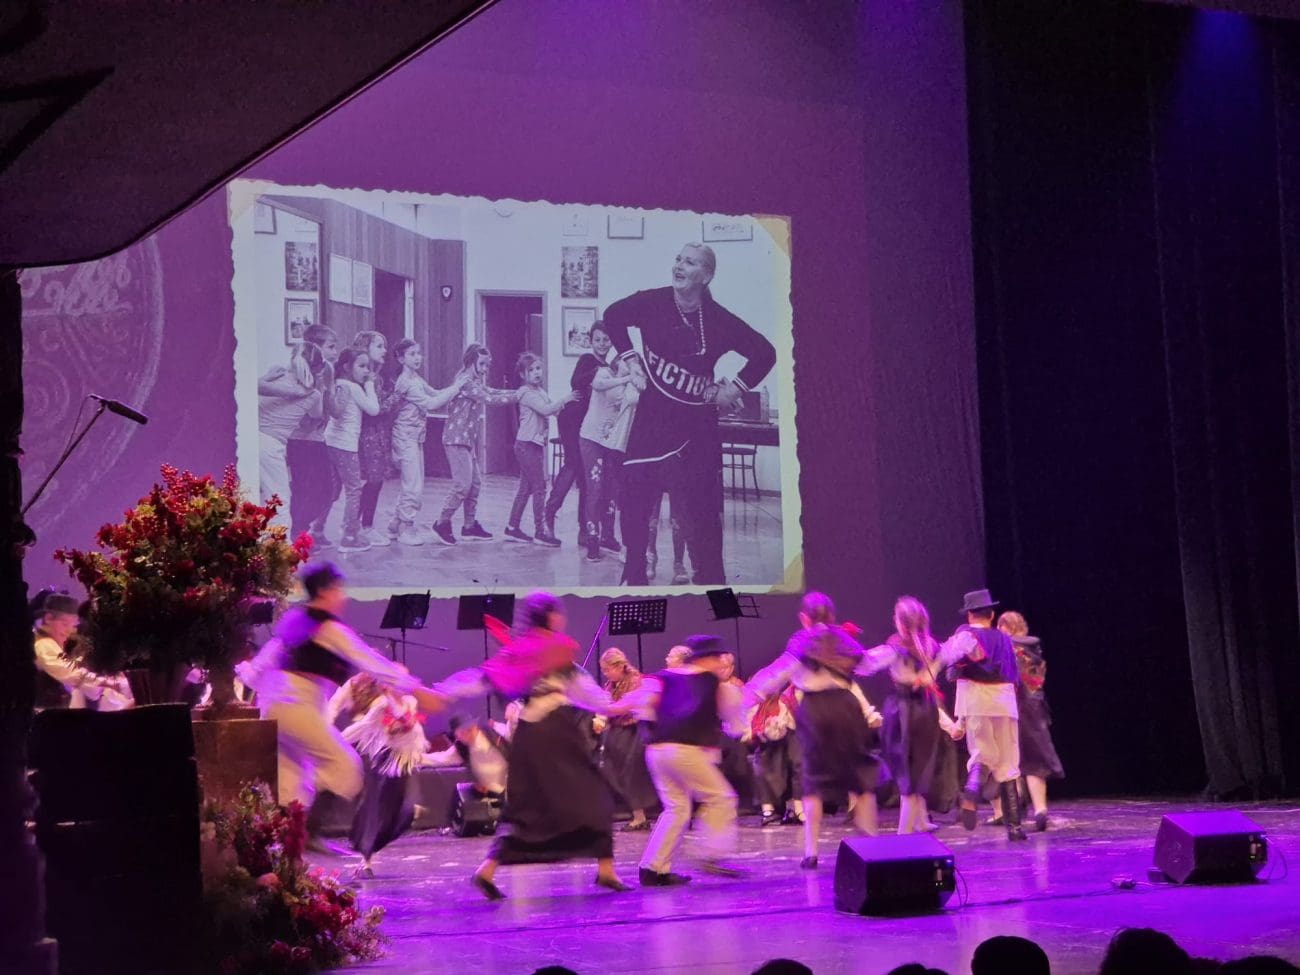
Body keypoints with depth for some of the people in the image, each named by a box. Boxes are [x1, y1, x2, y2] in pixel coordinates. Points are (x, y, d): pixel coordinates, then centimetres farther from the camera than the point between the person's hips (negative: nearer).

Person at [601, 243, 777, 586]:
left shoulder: (719, 320, -6)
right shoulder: (652, 302, -5)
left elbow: (765, 353, 4)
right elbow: (614, 316, 14)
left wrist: (735, 388, -2)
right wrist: (630, 358, 5)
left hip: (698, 424, -1)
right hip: (652, 419, 1)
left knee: (703, 504, 0)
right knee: (636, 491, -2)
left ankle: (710, 578, 11)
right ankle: (635, 576, 12)